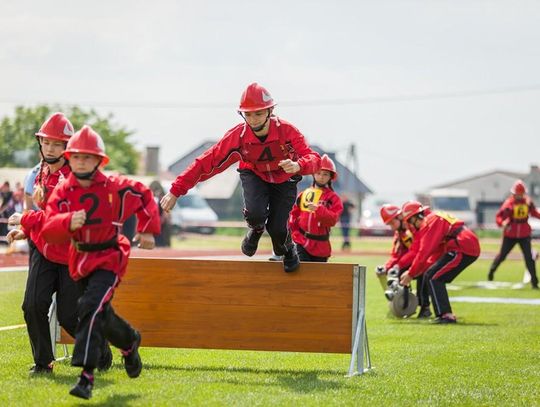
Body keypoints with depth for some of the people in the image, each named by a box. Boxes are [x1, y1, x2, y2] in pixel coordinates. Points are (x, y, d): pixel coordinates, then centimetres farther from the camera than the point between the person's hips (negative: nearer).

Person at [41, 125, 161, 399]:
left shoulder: (115, 187, -11)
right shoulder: (63, 192, -7)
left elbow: (144, 196, 9)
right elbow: (48, 229, -17)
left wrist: (147, 230, 5)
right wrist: (68, 222, -38)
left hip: (109, 259, -5)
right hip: (80, 260, 5)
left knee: (91, 307, -25)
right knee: (101, 316, 19)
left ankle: (86, 376, -29)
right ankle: (129, 342, 52)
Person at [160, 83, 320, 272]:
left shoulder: (286, 131, -30)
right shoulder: (237, 136, -28)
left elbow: (313, 158, -34)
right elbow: (207, 162, -25)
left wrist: (298, 166, -59)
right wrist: (175, 191, -28)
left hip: (284, 180, -1)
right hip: (254, 175, 1)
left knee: (277, 228, -17)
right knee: (255, 213, -29)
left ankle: (288, 250, 22)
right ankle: (256, 230, 12)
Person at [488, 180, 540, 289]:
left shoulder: (528, 201, 0)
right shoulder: (509, 202, -12)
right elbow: (499, 216, -14)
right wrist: (502, 223, -33)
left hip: (524, 235, 2)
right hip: (510, 234, -2)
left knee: (529, 257, -6)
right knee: (502, 254, 10)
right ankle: (492, 271, 37)